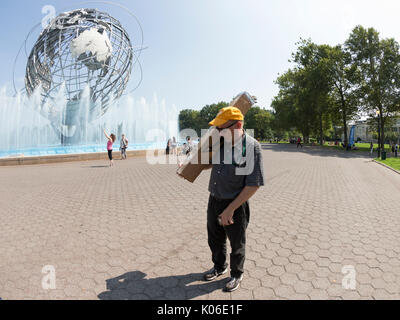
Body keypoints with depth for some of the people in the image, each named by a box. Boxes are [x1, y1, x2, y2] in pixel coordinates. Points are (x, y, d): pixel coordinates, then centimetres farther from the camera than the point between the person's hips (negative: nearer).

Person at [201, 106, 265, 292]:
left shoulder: (251, 147, -19)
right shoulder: (220, 141, -1)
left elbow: (253, 185, -20)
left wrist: (230, 209, -21)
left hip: (235, 204, -6)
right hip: (214, 200, 6)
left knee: (236, 244, 16)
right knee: (215, 239, 23)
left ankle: (236, 274, 43)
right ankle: (219, 268, 50)